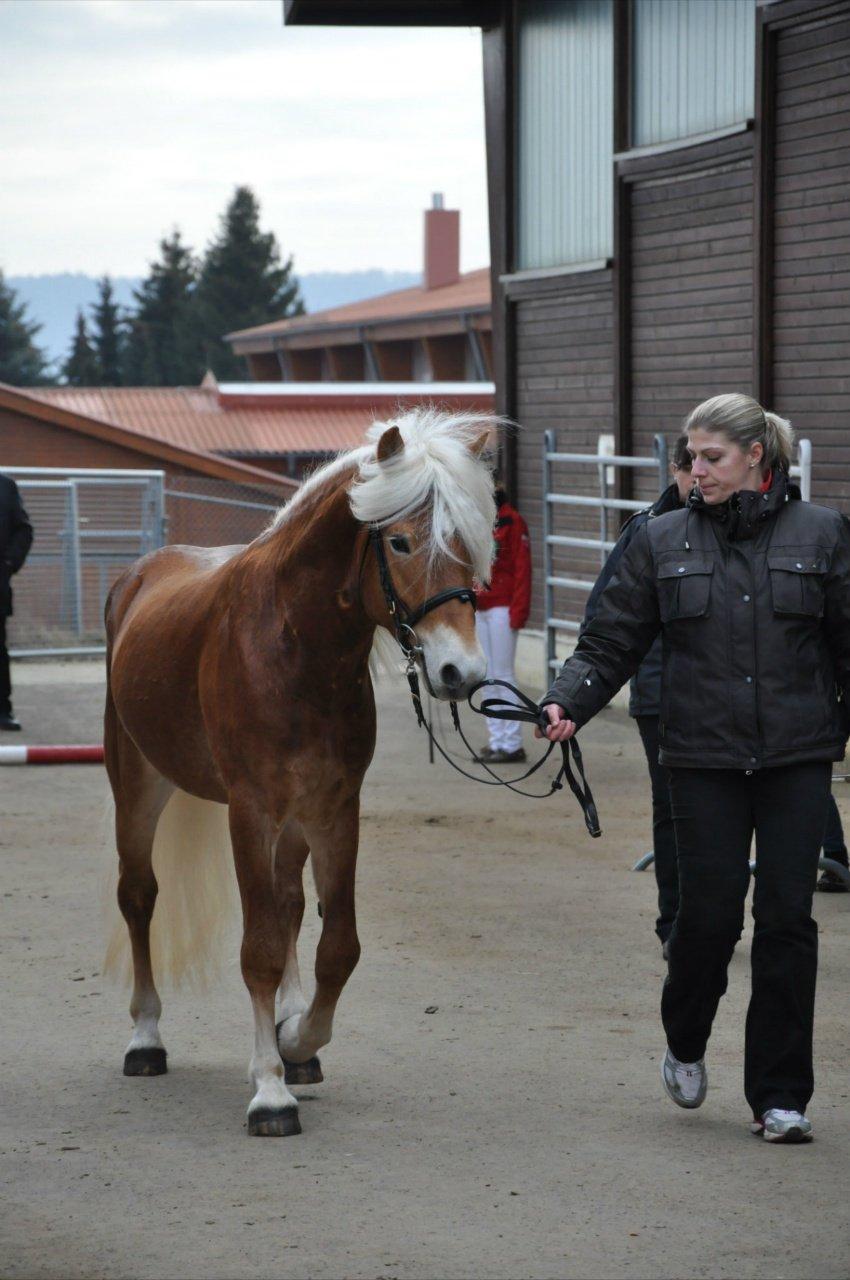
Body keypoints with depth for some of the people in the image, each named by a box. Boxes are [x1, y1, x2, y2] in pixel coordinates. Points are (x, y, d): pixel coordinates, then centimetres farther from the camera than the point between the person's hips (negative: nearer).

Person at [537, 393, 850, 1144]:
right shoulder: (664, 542, 5)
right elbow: (612, 643, 3)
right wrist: (568, 703, -13)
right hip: (705, 758, 0)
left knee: (787, 918, -2)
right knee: (709, 913, -2)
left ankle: (780, 1096, 7)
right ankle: (685, 1046, 28)